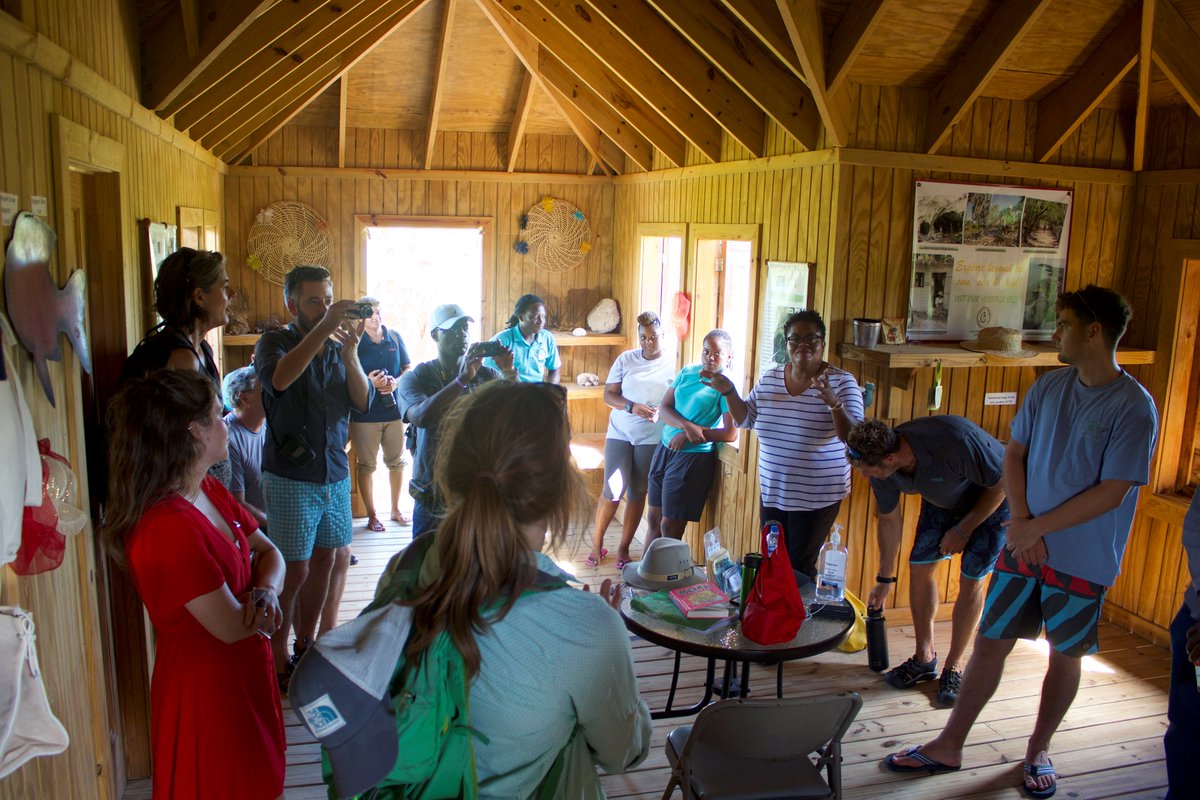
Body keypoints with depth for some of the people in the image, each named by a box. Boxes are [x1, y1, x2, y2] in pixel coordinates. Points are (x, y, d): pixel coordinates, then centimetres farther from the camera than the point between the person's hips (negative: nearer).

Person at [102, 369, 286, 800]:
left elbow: (268, 552, 5)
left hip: (244, 675, 9)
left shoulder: (210, 491, 1)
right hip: (207, 690, -9)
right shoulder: (168, 526, -30)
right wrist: (262, 602, -6)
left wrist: (264, 592, -16)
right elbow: (231, 626, -27)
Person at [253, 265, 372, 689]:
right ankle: (279, 661, 11)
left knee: (328, 559, 13)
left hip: (335, 473, 5)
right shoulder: (276, 343, -4)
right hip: (291, 477, -5)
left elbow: (364, 401, -2)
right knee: (294, 569, -3)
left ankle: (304, 646, 30)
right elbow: (279, 379, -28)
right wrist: (323, 329, -35)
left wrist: (350, 355, -18)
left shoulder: (338, 347, 9)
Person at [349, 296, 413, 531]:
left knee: (396, 462, 12)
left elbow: (407, 368, 11)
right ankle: (372, 515, 16)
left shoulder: (395, 338, 6)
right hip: (364, 413, -3)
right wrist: (368, 382, -22)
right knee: (367, 465, 4)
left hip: (394, 409, 4)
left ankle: (395, 509, 28)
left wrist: (396, 382, -10)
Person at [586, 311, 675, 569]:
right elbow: (608, 394, -1)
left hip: (652, 439, 0)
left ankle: (624, 548, 20)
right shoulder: (625, 359, 1)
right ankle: (597, 543, 15)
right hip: (620, 434, 0)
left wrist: (660, 413, -22)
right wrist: (632, 407, -17)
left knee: (637, 494, 7)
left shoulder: (672, 366, 0)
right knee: (612, 490, -3)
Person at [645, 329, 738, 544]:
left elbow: (730, 433, -18)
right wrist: (687, 426, -18)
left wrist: (688, 436, -16)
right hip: (664, 447, 6)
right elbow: (664, 408, 1)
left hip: (693, 457, -6)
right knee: (654, 518, 14)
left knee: (670, 526, 0)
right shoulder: (688, 372, 5)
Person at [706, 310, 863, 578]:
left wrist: (833, 403, -34)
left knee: (800, 567, 5)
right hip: (772, 491, 5)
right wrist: (729, 392, -5)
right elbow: (745, 419, 12)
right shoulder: (770, 378, 3)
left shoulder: (841, 382, -11)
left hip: (817, 496, -5)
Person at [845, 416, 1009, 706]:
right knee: (920, 567, -3)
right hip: (943, 501, 5)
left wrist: (964, 529, -18)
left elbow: (1002, 483, -23)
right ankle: (924, 658, 13)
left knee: (971, 580, -7)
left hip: (992, 498, -5)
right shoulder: (882, 468, -22)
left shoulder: (956, 441, -43)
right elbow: (889, 520, -4)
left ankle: (953, 668, 8)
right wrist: (885, 579, 4)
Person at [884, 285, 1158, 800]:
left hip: (1084, 559, -4)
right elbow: (1013, 453, 5)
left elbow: (1112, 491, -17)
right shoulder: (1048, 387, 2)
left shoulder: (1134, 407, -14)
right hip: (1023, 544, 4)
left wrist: (1037, 527, -16)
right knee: (989, 642, 8)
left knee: (1065, 656, 13)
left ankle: (1038, 750, 34)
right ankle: (949, 746, 20)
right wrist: (1022, 524, -7)